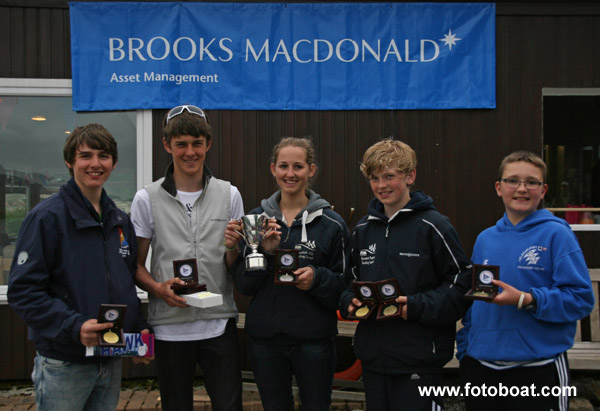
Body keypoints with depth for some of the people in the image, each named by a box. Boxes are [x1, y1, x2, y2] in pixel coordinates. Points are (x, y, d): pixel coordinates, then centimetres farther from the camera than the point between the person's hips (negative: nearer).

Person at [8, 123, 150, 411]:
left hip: (112, 362, 6)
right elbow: (23, 290, -15)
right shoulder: (47, 217, -10)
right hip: (63, 365, -6)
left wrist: (140, 328, 3)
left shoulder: (120, 221, 10)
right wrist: (74, 326, -27)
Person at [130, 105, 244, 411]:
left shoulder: (229, 194, 5)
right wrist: (158, 288, -16)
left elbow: (237, 266, 10)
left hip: (220, 324, 1)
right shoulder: (148, 198, 0)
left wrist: (234, 247, -13)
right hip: (170, 326, -1)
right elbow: (136, 264, 4)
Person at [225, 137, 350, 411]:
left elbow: (345, 283, 0)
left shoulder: (331, 223, -3)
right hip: (265, 338, 2)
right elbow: (244, 285, 1)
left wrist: (317, 278, -19)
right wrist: (265, 251, -15)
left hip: (314, 339, -2)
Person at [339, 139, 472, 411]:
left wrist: (418, 306, -20)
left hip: (419, 360, -6)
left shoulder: (432, 226, -8)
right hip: (372, 356, 6)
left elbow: (462, 283, -9)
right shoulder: (363, 229, 10)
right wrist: (351, 301, -1)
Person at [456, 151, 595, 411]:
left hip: (539, 369, -4)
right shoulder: (485, 239, 10)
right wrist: (464, 351, 11)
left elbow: (581, 298, -12)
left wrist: (526, 300, -23)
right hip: (481, 366, 5)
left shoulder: (556, 234, -6)